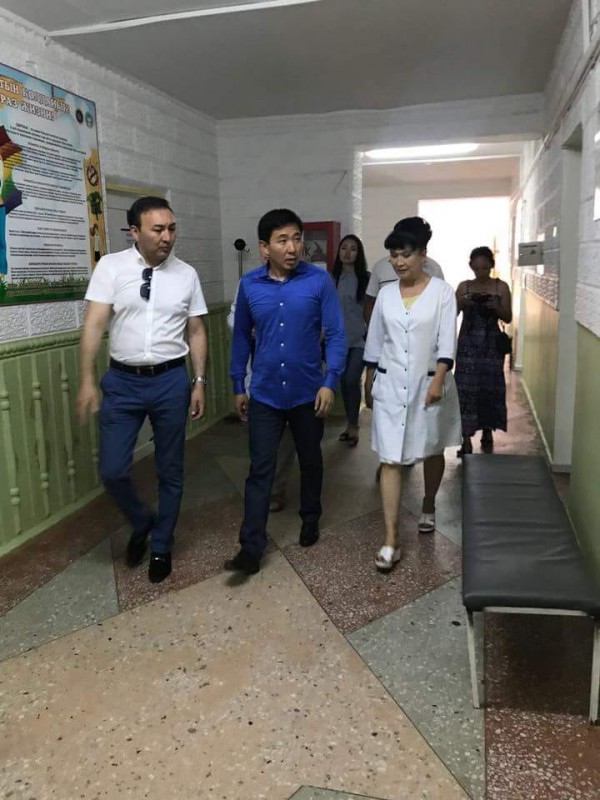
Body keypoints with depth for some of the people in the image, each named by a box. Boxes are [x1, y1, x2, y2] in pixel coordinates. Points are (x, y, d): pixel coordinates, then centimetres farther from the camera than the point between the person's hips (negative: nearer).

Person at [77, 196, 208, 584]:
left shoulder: (187, 274, 1)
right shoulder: (111, 266, -3)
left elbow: (196, 332, 5)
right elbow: (94, 324, -6)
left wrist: (199, 382, 1)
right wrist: (87, 381, -11)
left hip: (171, 380, 1)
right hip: (122, 380, 0)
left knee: (170, 469, 10)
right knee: (112, 469, -1)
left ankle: (161, 546, 31)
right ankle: (141, 523, 31)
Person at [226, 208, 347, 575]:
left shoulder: (319, 280, -9)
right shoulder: (249, 284, -2)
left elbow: (336, 334, -7)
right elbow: (242, 337, 7)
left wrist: (330, 381, -16)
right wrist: (238, 385, 9)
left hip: (308, 392, 0)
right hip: (264, 393, 1)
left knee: (310, 460, 17)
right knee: (260, 469, 1)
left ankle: (311, 520, 40)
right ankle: (251, 548, 6)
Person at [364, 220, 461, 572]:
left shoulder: (442, 292, -5)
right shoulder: (386, 294, 5)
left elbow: (447, 341, -12)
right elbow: (375, 342, 11)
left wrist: (438, 381, -23)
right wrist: (369, 383, 13)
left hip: (429, 384, -2)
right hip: (390, 386, 2)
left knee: (432, 451, 16)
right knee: (390, 460, -4)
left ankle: (429, 507, 44)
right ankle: (391, 541, -1)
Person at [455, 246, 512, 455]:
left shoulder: (501, 287, 2)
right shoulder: (463, 287, 4)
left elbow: (508, 318, 2)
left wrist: (496, 308, -17)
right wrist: (461, 304, -17)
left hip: (491, 344, 0)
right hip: (468, 343, 0)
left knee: (490, 389, 5)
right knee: (466, 389, -5)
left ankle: (487, 434, 24)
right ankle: (466, 441, -2)